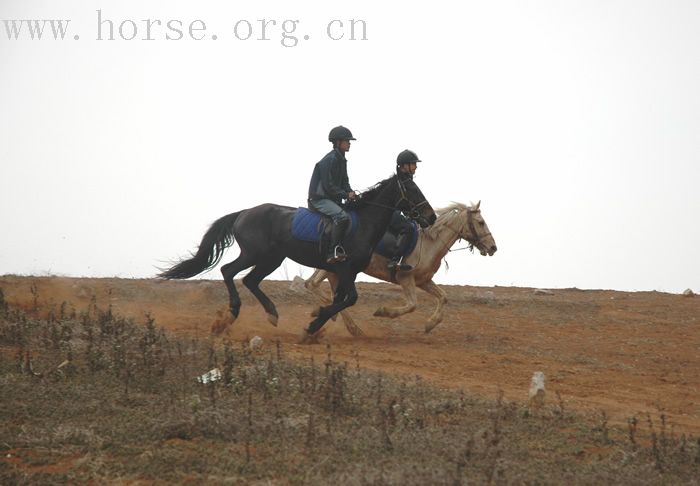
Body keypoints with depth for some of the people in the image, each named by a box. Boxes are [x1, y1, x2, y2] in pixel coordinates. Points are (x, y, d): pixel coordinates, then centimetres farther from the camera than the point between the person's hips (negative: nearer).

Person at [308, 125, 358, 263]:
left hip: (332, 199, 11)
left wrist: (350, 192, -3)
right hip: (319, 199, -11)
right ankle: (333, 252, -35)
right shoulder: (330, 159, -14)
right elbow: (328, 185, -19)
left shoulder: (341, 160, 15)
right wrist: (346, 195, -18)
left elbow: (344, 182, 17)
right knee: (342, 216, -32)